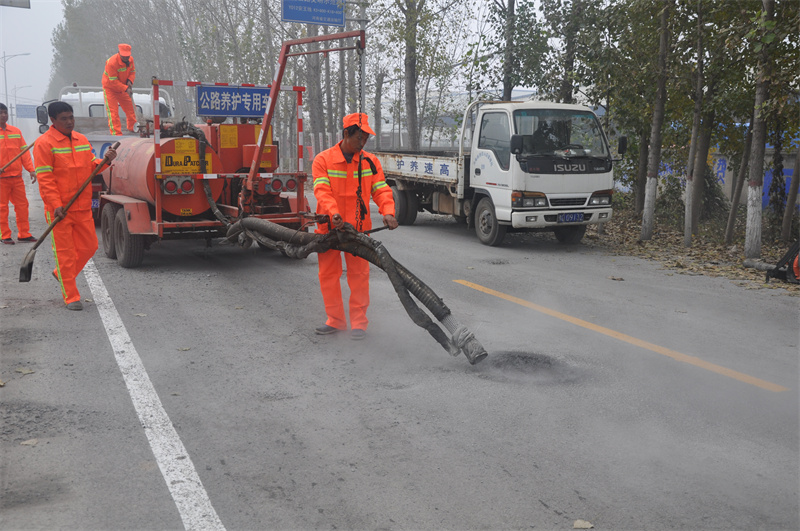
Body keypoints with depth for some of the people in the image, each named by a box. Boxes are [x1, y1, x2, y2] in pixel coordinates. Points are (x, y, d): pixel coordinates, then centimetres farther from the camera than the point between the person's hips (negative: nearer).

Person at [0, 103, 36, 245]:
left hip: (17, 176, 4)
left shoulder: (16, 131, 12)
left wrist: (30, 169, 3)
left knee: (22, 204, 6)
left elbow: (24, 151, 12)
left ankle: (23, 233, 14)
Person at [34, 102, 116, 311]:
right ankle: (71, 297, 9)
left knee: (89, 246, 11)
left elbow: (90, 166, 18)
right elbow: (45, 178, -13)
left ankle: (62, 274, 34)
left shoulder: (82, 140, 12)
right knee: (64, 252, 0)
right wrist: (56, 205, -20)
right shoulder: (45, 143, -9)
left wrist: (105, 160, -3)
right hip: (59, 210, -6)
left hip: (83, 207, 6)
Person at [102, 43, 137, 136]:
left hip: (122, 87, 7)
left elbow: (132, 71, 3)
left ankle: (133, 127, 29)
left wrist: (130, 80, -18)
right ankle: (116, 132, -5)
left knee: (130, 106, 12)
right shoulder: (112, 62, -31)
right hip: (110, 88, -7)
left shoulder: (130, 59, -11)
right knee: (113, 110, -8)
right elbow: (113, 81, -29)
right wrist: (125, 88, -33)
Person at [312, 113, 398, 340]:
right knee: (328, 274, 8)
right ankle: (335, 320, 22)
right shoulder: (323, 160, -4)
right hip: (329, 227, 0)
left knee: (359, 275, 2)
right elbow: (322, 190, -16)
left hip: (358, 228, 0)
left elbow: (381, 189, 0)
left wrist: (388, 212, -20)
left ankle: (359, 323, 12)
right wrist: (333, 213, -33)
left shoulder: (370, 161, 3)